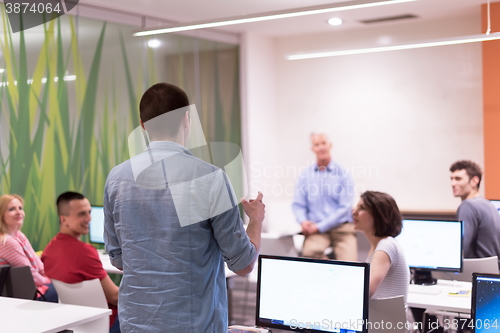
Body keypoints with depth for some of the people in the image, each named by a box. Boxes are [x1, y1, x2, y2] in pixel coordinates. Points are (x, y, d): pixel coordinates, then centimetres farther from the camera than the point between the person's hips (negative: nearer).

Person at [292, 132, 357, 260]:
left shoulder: (343, 174, 3)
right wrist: (303, 221, -10)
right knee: (310, 252, -31)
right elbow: (298, 205, 13)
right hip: (316, 230, 1)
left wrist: (319, 226, -10)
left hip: (341, 227, -1)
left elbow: (344, 208, -2)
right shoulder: (304, 175, 11)